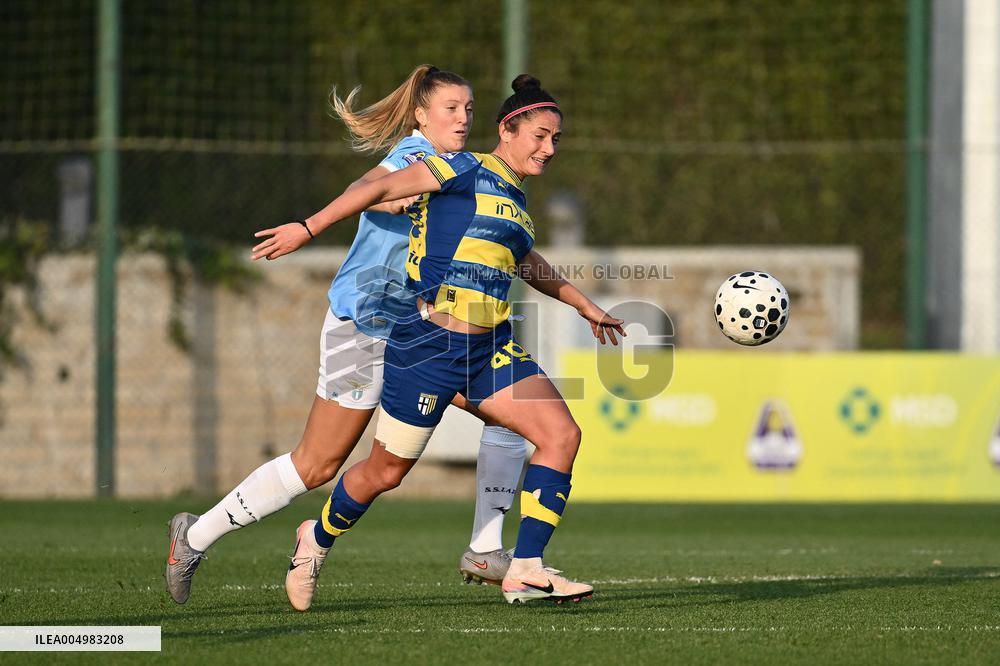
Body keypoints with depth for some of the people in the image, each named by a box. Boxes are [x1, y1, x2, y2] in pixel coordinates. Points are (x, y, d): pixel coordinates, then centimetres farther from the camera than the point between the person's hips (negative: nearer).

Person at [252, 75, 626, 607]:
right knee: (385, 472, 3)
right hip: (430, 343, -8)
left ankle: (526, 570, -10)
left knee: (562, 435, -10)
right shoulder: (466, 170, -6)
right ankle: (317, 539, 32)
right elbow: (379, 188, -11)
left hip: (491, 349, 8)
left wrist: (584, 306, 45)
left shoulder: (515, 200, 17)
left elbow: (527, 263, 37)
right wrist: (308, 229, -17)